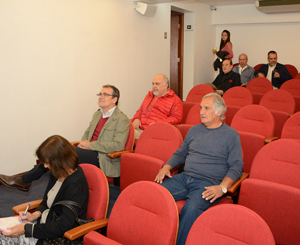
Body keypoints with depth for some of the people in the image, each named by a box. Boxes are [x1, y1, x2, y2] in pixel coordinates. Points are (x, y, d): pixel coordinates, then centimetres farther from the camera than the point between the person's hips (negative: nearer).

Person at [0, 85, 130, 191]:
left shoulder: (122, 119, -6)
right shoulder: (97, 114, 20)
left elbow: (119, 145, -16)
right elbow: (87, 132, 29)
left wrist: (90, 145, -14)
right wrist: (82, 143, 4)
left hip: (102, 159, -8)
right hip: (89, 153, 8)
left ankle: (24, 180, -9)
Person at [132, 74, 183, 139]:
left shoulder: (175, 100, 7)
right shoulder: (149, 96, 28)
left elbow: (176, 118, -3)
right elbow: (140, 110, 34)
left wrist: (158, 123, -16)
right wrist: (136, 119, 9)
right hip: (139, 129, 5)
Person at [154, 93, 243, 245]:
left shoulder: (231, 135, 3)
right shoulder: (194, 130, 19)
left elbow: (236, 167, -2)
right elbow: (180, 153, 27)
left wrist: (222, 188, -19)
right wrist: (167, 167, 6)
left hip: (208, 184, -5)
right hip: (184, 178, 5)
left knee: (191, 209, -35)